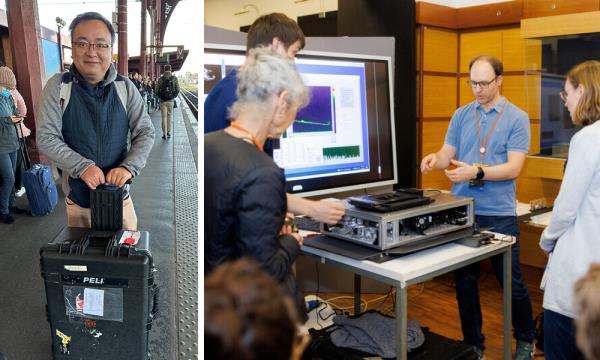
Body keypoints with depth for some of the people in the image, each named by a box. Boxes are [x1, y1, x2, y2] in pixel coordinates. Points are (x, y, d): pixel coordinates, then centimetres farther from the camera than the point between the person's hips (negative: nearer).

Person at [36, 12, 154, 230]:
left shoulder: (125, 87, -3)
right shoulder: (57, 87, -6)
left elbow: (146, 133, -4)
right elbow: (46, 138, -9)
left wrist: (128, 167, -20)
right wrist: (82, 166, -23)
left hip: (119, 194, 1)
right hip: (77, 197, 0)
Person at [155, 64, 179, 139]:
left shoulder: (161, 79, -5)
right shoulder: (174, 78, -3)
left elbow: (157, 90, -5)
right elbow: (177, 90, -3)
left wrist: (160, 96, 9)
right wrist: (174, 96, 10)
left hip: (163, 101, -1)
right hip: (171, 100, 1)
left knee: (164, 117, 4)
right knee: (169, 116, 13)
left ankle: (164, 134, 1)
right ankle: (168, 132, 16)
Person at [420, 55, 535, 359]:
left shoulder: (517, 118, -3)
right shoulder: (461, 115, 8)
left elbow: (513, 168, -11)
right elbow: (446, 154, 6)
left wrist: (476, 172, -26)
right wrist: (434, 159, -17)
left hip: (500, 214, -3)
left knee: (512, 282, 8)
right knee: (464, 281, 10)